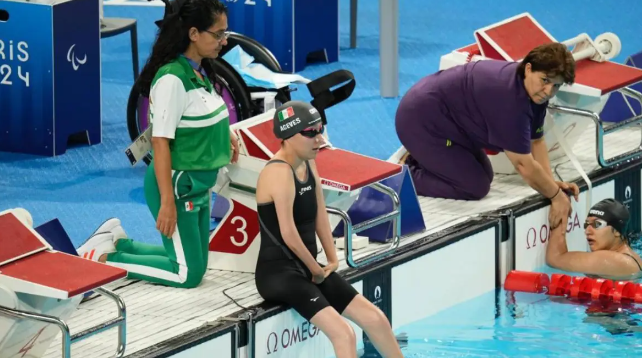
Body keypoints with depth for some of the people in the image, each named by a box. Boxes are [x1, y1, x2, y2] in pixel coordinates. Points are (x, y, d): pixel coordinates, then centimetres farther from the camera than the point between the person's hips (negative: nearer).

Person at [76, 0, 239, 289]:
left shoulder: (200, 73, 3)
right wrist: (167, 202, -26)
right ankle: (103, 258, 6)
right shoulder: (172, 79, -23)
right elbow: (160, 141, -24)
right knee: (189, 274, -4)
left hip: (198, 185, 9)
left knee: (194, 262, 17)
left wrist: (223, 135, 3)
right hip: (177, 185, -9)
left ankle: (117, 242, 26)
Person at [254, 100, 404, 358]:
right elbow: (289, 235, -22)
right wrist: (317, 270, -9)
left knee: (375, 318, 7)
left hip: (307, 269, 9)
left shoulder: (308, 164, 8)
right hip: (278, 272, -9)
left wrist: (332, 260, 6)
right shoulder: (279, 172, -20)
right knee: (343, 333, -23)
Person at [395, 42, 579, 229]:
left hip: (442, 117, 10)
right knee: (475, 187, -10)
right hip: (422, 120, -10)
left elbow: (535, 141, 6)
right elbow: (524, 165, -27)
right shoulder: (509, 98, -33)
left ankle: (417, 159, 21)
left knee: (484, 175, 15)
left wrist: (552, 183, -5)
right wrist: (556, 196, -17)